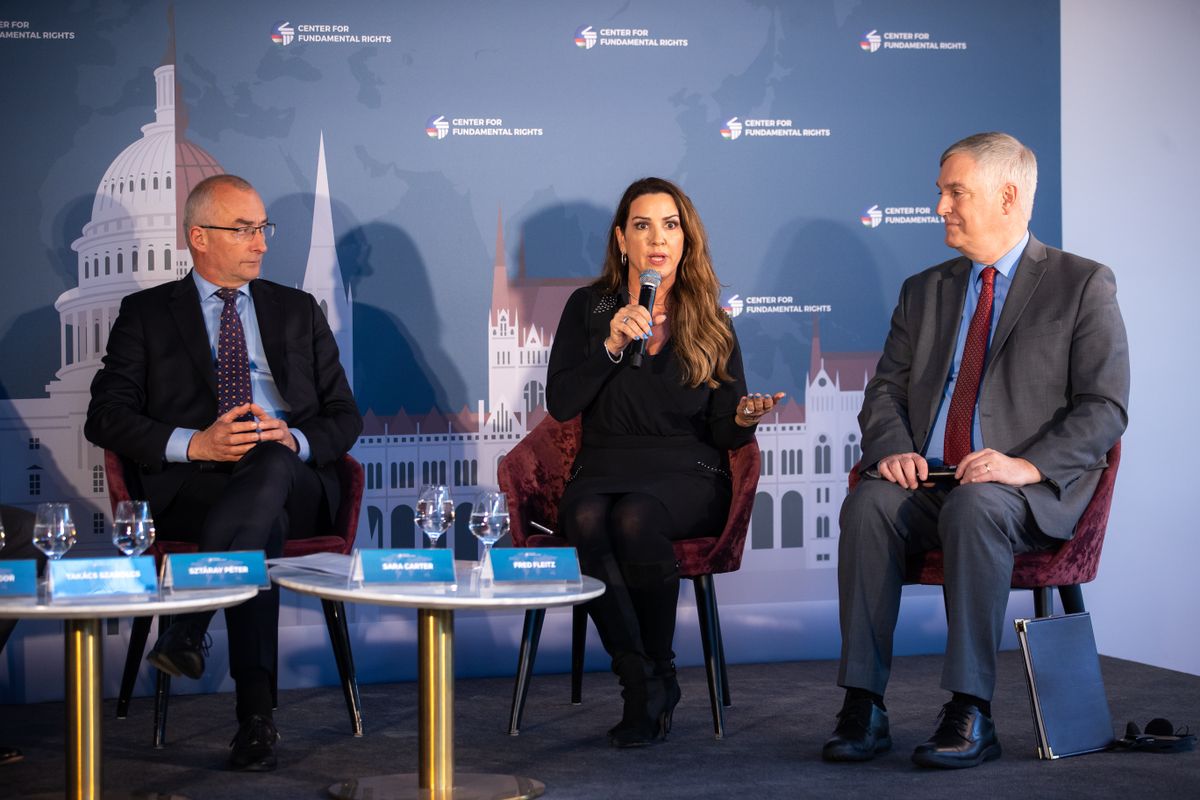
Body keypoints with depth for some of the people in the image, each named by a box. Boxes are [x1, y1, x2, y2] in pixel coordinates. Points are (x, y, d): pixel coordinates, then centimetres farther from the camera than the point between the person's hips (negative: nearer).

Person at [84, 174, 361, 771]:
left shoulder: (298, 310, 23)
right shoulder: (147, 313, 16)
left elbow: (344, 417, 17)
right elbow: (105, 418, 5)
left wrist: (292, 441, -8)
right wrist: (194, 444, -13)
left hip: (293, 482, 2)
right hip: (193, 487, -2)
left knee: (271, 465, -38)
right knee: (261, 522, -38)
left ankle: (187, 628, -35)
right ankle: (255, 712, -38)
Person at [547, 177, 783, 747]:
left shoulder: (710, 323, 11)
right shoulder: (589, 308, 11)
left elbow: (723, 433, 7)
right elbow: (559, 404, 0)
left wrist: (743, 417, -16)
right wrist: (612, 345, -11)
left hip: (687, 472, -1)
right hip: (603, 468, 1)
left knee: (635, 517, -35)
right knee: (587, 521, -35)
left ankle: (658, 673, -19)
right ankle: (643, 682, -28)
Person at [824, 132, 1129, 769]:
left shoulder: (1082, 285, 5)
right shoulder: (924, 291, 20)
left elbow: (1104, 408, -4)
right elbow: (886, 389, 16)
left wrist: (1028, 465, -20)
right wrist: (892, 450, -7)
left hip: (1032, 493, -4)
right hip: (927, 480, 4)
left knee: (976, 508, -37)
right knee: (867, 504, -28)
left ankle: (971, 715, -34)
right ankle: (863, 709, -27)